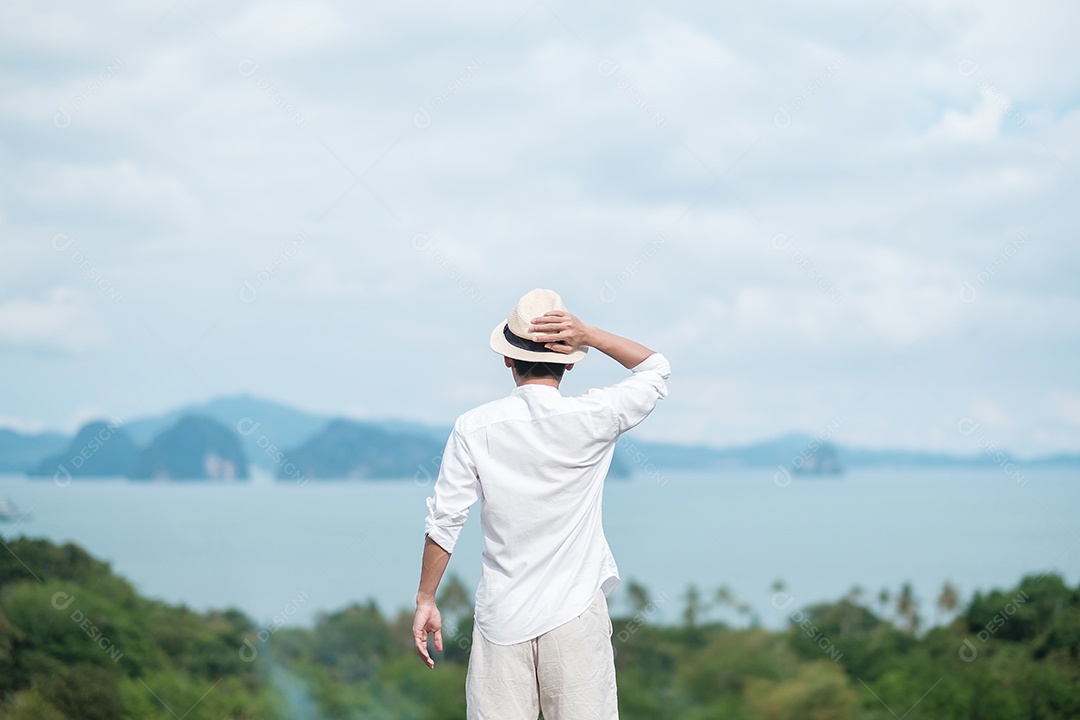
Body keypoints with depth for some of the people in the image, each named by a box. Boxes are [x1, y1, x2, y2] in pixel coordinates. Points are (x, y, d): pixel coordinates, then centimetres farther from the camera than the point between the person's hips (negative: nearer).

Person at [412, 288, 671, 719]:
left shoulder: (474, 429, -5)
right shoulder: (592, 418, -7)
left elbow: (445, 521, -3)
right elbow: (656, 370, 9)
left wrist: (425, 600, 6)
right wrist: (589, 336, -3)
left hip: (501, 617, 1)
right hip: (575, 617, -1)